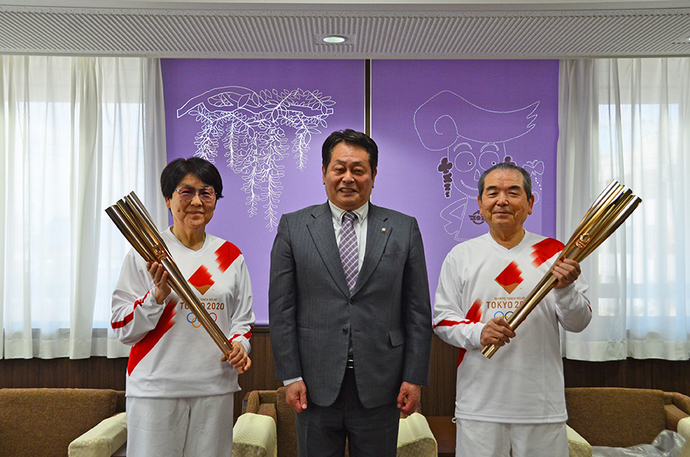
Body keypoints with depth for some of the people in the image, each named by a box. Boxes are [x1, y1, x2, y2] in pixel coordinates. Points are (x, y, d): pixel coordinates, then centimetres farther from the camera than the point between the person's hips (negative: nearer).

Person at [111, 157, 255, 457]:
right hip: (156, 389, -3)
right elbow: (123, 330, -3)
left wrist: (239, 343, -5)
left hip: (215, 388, 3)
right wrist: (158, 294, -17)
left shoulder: (231, 255, 9)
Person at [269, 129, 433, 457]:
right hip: (316, 384, 0)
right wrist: (290, 376, -4)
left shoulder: (404, 229, 4)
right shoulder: (293, 227, 3)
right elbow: (281, 308, 0)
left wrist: (414, 377, -1)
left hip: (379, 385, 1)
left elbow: (418, 311, 3)